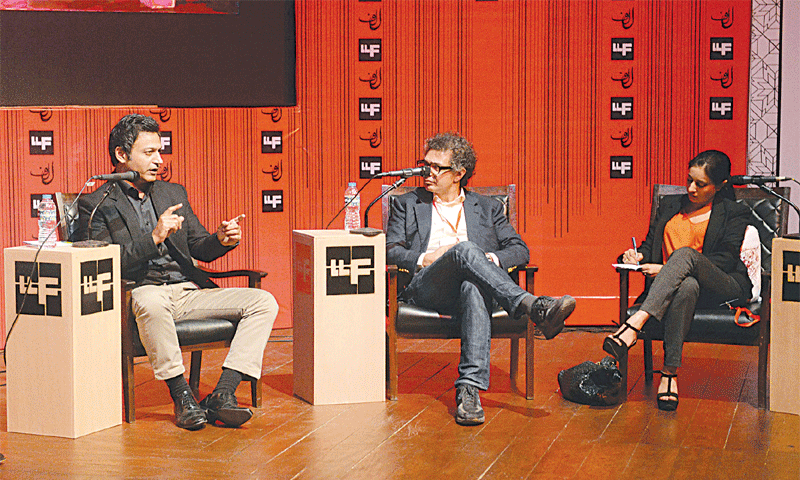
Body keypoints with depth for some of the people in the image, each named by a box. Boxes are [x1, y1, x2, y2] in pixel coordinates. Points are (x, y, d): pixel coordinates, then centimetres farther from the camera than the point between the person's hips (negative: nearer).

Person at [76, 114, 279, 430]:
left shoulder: (173, 193, 22)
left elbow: (199, 248, 20)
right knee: (152, 303, -42)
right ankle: (182, 396, -26)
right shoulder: (96, 205, 4)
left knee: (264, 302, -14)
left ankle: (222, 395, -23)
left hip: (189, 291, 6)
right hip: (142, 292, -5)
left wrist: (221, 240, -4)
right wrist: (154, 238, -16)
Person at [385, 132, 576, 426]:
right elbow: (391, 252, 13)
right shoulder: (408, 204, 25)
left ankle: (469, 390, -52)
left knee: (474, 289, -40)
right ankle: (534, 308, -48)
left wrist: (492, 258, -5)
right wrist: (426, 258, -5)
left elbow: (520, 250, 16)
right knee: (465, 249, -34)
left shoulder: (488, 208, 26)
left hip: (470, 284, 1)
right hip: (424, 287, -1)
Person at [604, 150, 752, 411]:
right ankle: (670, 373, -45)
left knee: (685, 253, -36)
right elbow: (650, 245, 26)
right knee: (687, 286, -40)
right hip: (675, 284, 2)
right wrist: (638, 255, -2)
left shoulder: (735, 213, 12)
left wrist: (669, 269, -14)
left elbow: (726, 259, -3)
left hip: (723, 288, -2)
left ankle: (634, 324, -50)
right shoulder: (669, 205, 26)